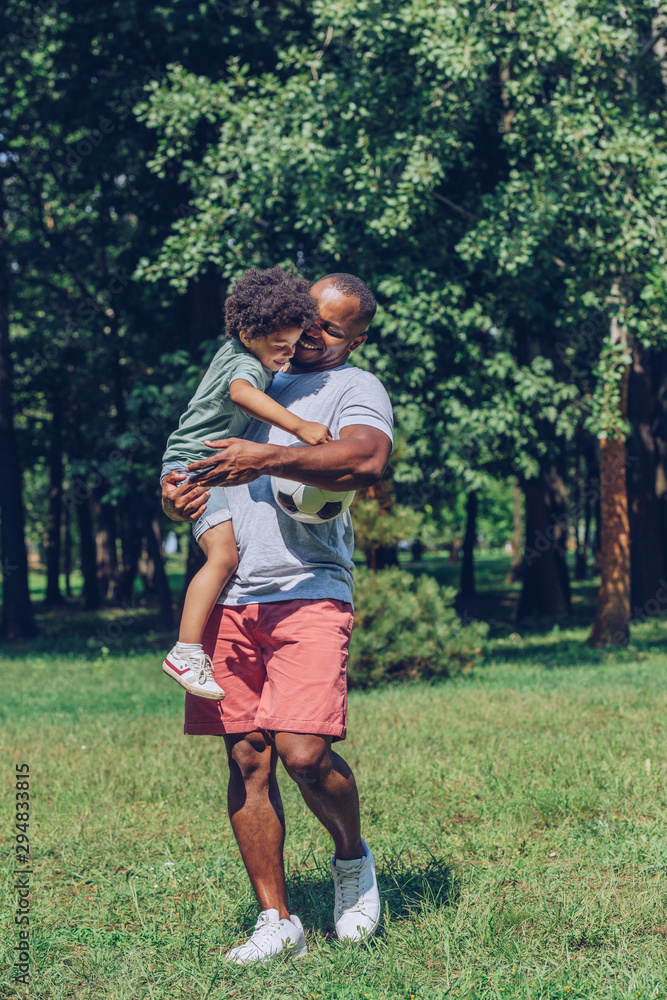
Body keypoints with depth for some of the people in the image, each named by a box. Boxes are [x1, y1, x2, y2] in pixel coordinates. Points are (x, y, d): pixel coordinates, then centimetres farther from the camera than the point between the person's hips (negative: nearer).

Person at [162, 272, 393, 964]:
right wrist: (174, 494, 2)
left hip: (309, 593, -5)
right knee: (247, 760, 1)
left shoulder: (356, 388, 5)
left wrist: (268, 458, -26)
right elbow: (193, 456, 26)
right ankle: (276, 921, 9)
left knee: (304, 753, -16)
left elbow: (367, 461, -17)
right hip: (231, 598, 5)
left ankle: (353, 858, 14)